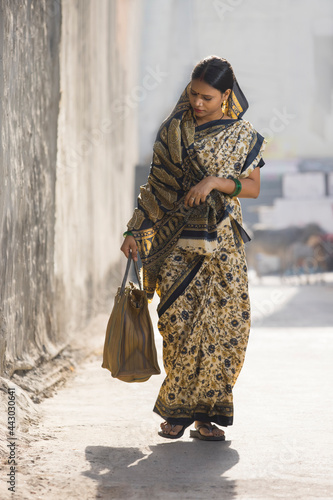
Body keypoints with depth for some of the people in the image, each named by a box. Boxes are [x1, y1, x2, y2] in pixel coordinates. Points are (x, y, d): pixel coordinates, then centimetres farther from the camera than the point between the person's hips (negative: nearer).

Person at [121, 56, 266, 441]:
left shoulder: (242, 135, 5)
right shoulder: (173, 130, 7)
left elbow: (253, 188, 3)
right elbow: (155, 183, 10)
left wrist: (215, 182, -14)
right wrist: (135, 230, 6)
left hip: (220, 243, 0)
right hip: (176, 241, 0)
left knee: (224, 324, -6)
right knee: (180, 323, -9)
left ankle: (206, 413, 3)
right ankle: (177, 410, 3)